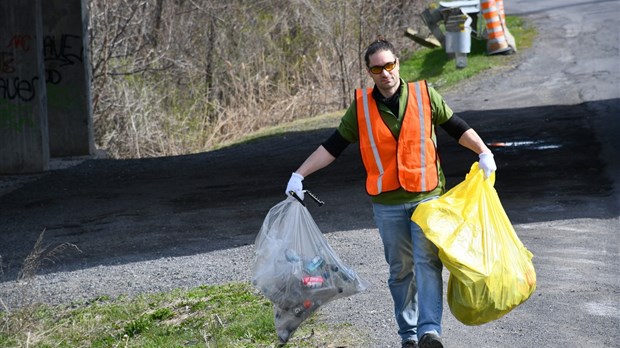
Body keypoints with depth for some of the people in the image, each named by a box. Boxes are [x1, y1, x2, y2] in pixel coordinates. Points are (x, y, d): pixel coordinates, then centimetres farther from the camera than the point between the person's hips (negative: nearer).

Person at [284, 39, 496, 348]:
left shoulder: (424, 95, 0)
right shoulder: (361, 106, 2)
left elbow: (456, 127, 10)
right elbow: (333, 145, 7)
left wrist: (483, 152, -1)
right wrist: (299, 175, 1)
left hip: (427, 198, -1)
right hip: (387, 205, 1)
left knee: (427, 264, -12)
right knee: (400, 270, 7)